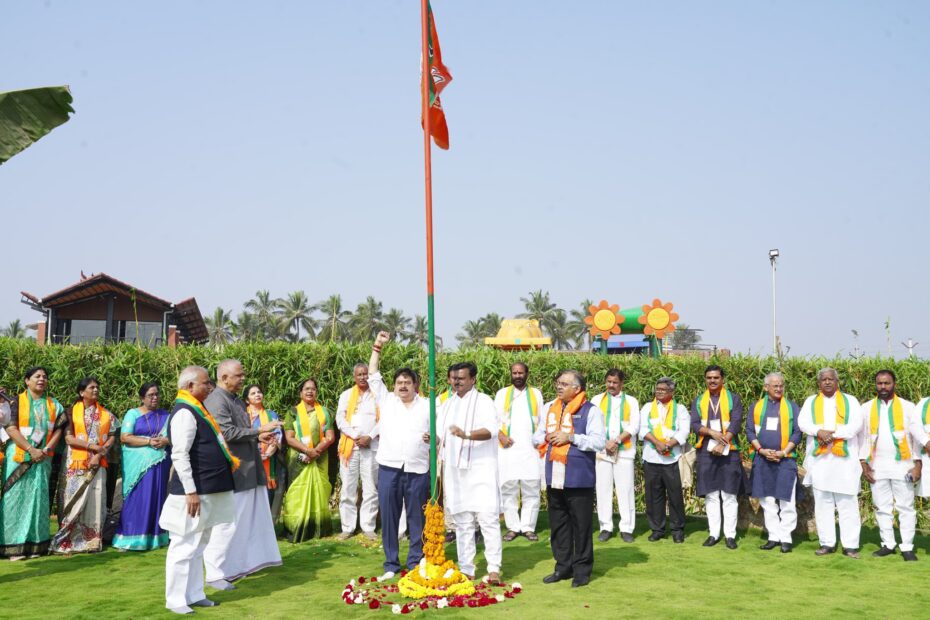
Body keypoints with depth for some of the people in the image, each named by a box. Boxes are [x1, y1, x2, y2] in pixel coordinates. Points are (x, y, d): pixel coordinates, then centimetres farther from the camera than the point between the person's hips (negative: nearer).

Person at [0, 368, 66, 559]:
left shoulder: (54, 405, 11)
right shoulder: (16, 402, 2)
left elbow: (58, 430, 6)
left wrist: (46, 450, -10)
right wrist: (31, 449, -15)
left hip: (42, 459, 3)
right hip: (18, 457, -3)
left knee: (38, 498, 1)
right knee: (16, 498, -3)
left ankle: (35, 544, 4)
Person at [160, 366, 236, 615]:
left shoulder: (196, 409, 14)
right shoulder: (185, 413, -17)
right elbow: (180, 456, -22)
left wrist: (227, 462, 19)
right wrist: (191, 491, -23)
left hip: (207, 490, 10)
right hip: (194, 492, -10)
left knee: (197, 546, 16)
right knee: (185, 546, -1)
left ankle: (194, 595, 25)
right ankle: (176, 600, 8)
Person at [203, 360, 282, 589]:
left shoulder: (237, 400, 16)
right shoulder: (216, 400, -14)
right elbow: (227, 432, -21)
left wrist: (258, 437, 6)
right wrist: (259, 431, -16)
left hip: (249, 471, 9)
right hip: (231, 472, -9)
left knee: (247, 521, 14)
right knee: (227, 524, -3)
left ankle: (238, 565, 25)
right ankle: (215, 574, 8)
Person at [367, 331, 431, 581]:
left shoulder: (427, 406, 10)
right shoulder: (386, 400, 12)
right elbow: (373, 375, 12)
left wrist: (433, 438, -12)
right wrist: (377, 345, 8)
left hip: (417, 469, -1)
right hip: (389, 468, 1)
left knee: (417, 517, 4)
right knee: (389, 517, 3)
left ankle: (415, 563, 15)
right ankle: (391, 564, 13)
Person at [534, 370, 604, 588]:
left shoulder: (590, 411, -5)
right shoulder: (548, 409, 14)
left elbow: (599, 442, -14)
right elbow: (536, 438, 20)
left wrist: (571, 437, -15)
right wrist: (547, 437, -2)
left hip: (579, 478, -6)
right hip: (554, 478, 6)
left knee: (581, 525, 2)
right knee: (558, 524, 13)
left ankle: (582, 570, 13)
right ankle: (563, 567, 24)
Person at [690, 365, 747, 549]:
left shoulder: (733, 399, 4)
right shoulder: (698, 401, 10)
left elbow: (736, 423, -7)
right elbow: (694, 424, -1)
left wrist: (722, 444, -18)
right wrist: (712, 432, -18)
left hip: (728, 452, -2)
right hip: (706, 453, 2)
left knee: (729, 496, -1)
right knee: (711, 495, 4)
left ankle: (730, 535, 4)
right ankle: (713, 534, 9)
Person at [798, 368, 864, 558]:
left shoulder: (850, 401, 9)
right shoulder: (810, 401, 13)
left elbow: (856, 424, -5)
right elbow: (802, 422, -1)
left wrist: (833, 434, -16)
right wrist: (819, 431, -20)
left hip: (844, 458, -2)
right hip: (819, 458, 2)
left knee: (847, 502, -4)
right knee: (822, 502, 2)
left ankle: (850, 545, -1)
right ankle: (827, 543, 6)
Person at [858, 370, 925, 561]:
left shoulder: (907, 406, 2)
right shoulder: (866, 408, 7)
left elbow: (918, 435, 1)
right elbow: (863, 437, 7)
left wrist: (918, 463, -6)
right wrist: (863, 463, 0)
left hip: (902, 465, -2)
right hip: (877, 466, 2)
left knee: (906, 507, 1)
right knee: (882, 507, 7)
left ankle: (907, 547, 7)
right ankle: (888, 544, 16)